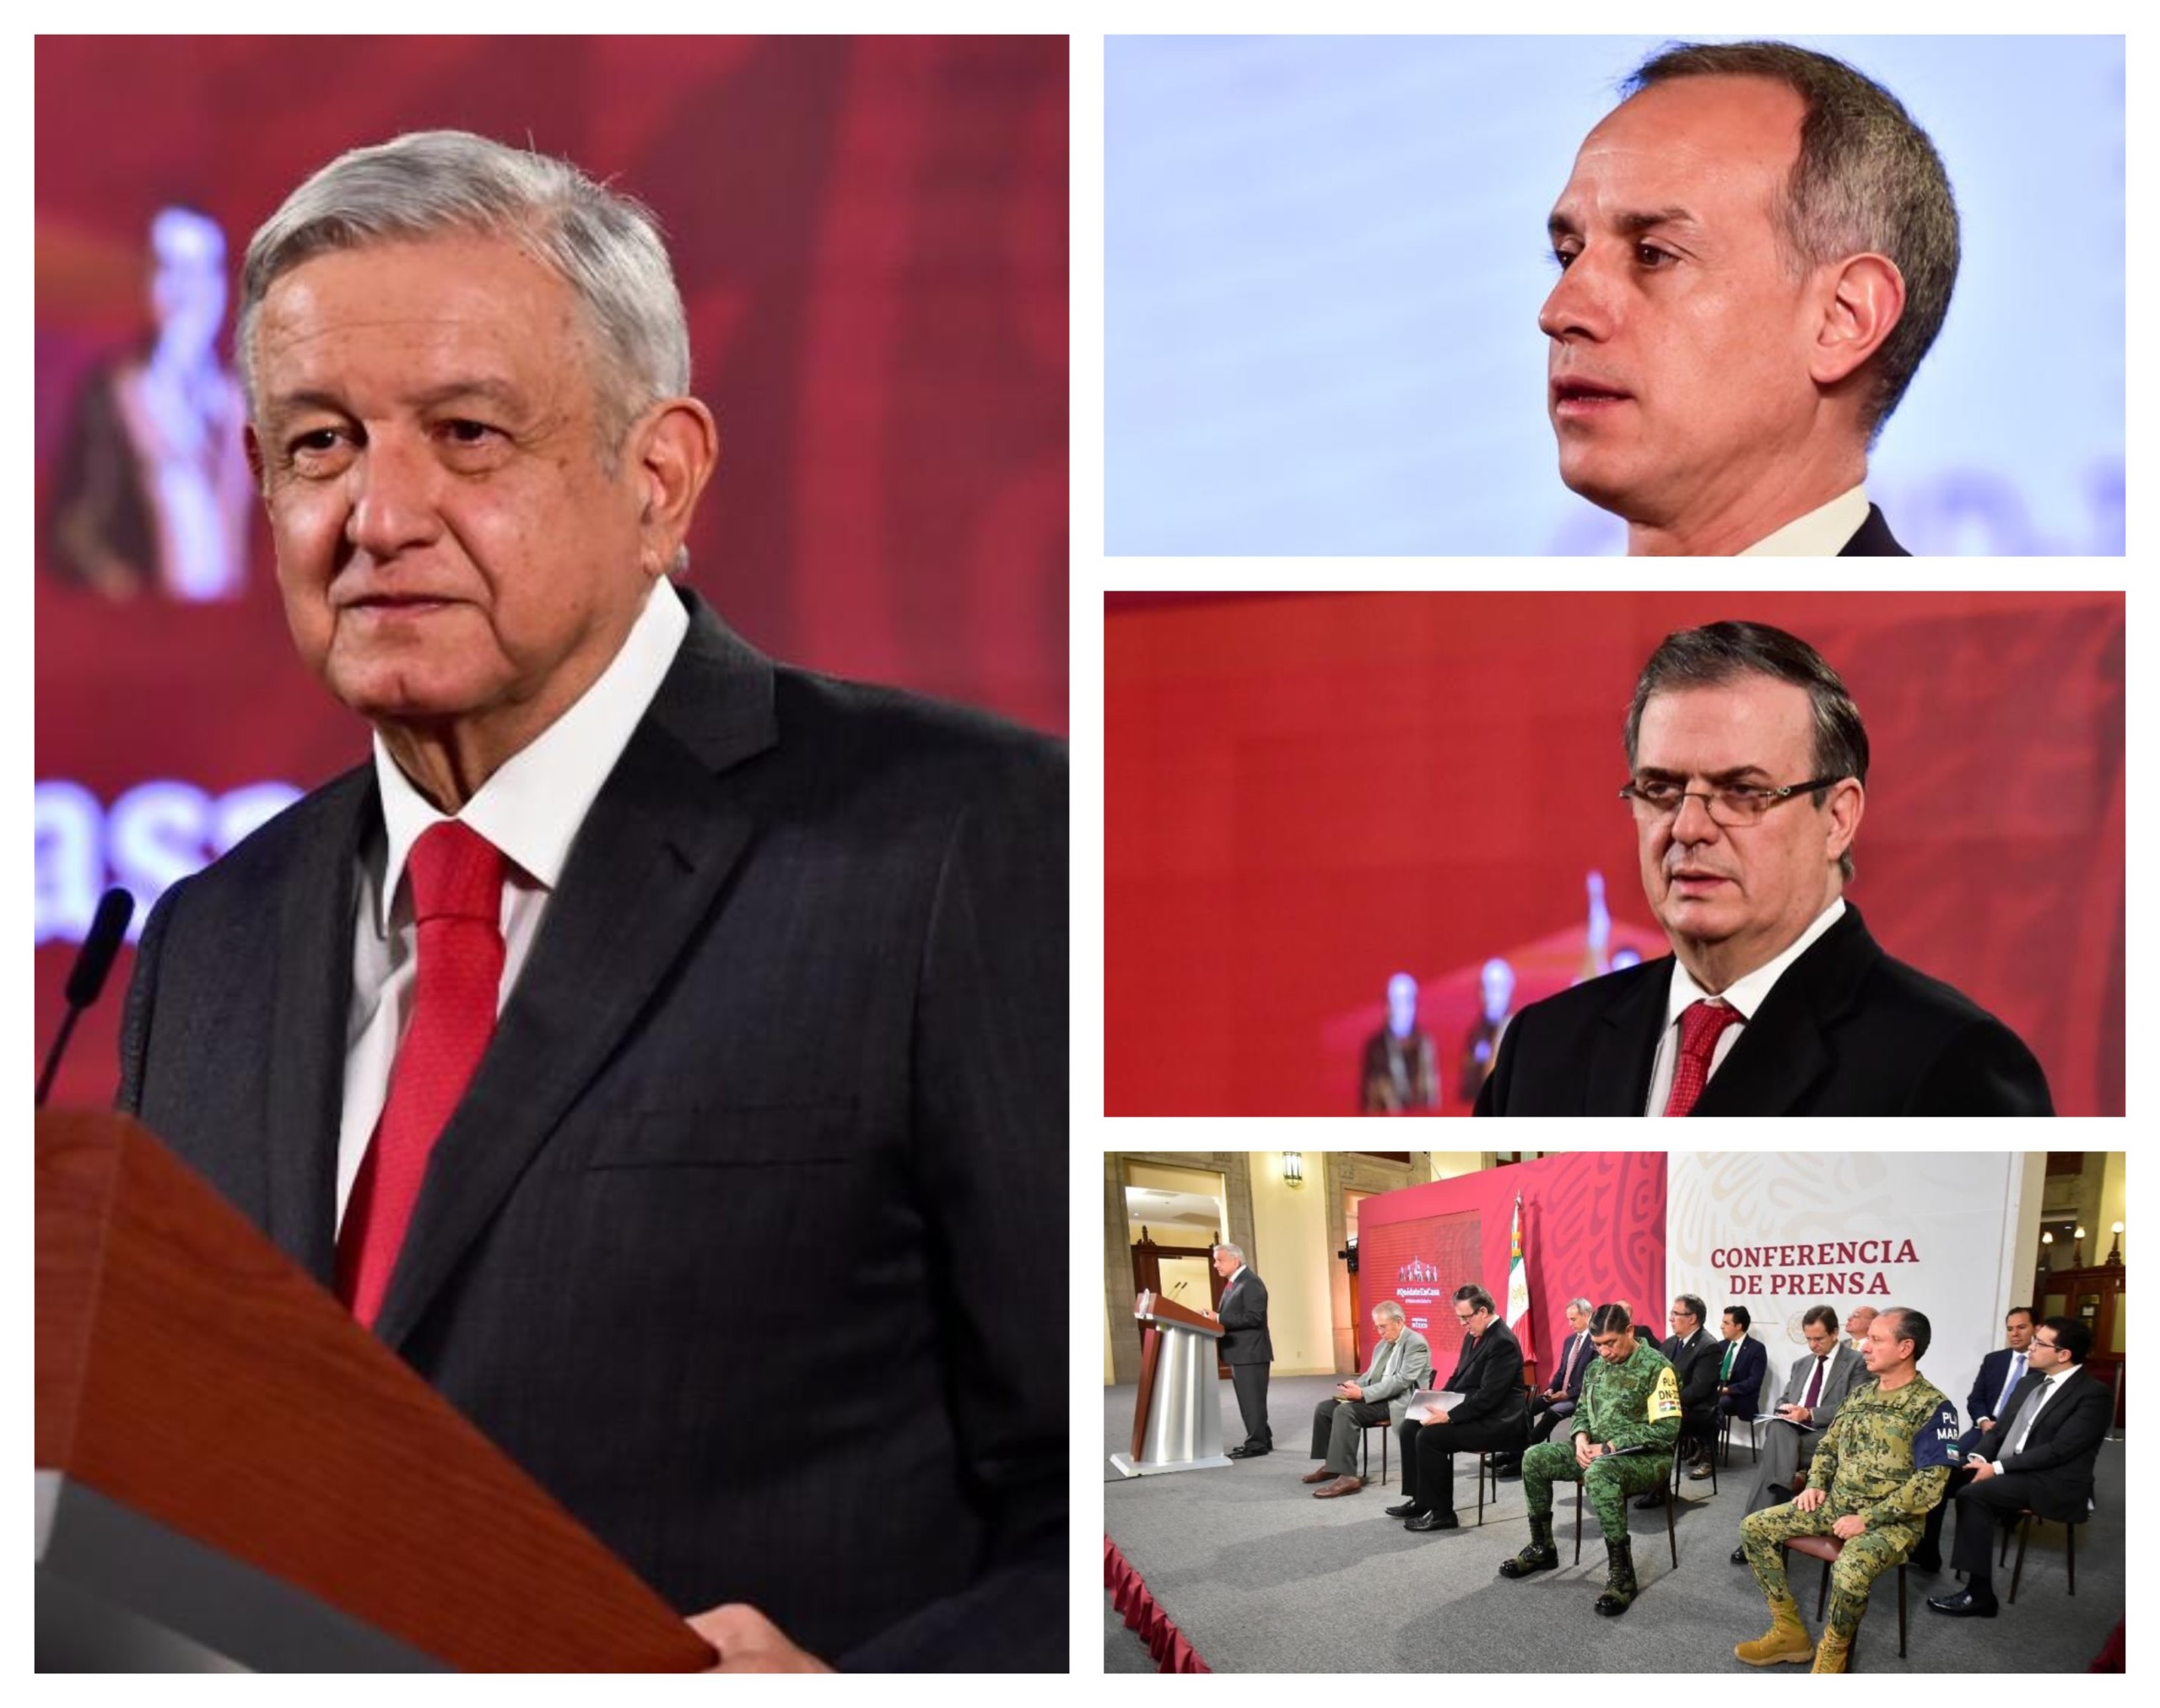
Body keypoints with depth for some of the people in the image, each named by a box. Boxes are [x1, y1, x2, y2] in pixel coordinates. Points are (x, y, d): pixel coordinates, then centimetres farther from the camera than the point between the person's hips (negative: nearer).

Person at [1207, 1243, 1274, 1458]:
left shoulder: (1251, 1283, -15)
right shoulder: (1232, 1283, 16)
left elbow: (1254, 1317, -23)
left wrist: (1219, 1319, -23)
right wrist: (1216, 1318, 4)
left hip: (1250, 1352, -10)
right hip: (1240, 1353, 10)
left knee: (1252, 1400, -6)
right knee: (1248, 1400, 14)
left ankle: (1256, 1444, -2)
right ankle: (1260, 1439, 22)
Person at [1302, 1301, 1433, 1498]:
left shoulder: (1416, 1344, -12)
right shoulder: (1382, 1344, 17)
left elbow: (1401, 1381, -21)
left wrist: (1364, 1393, -25)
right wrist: (1355, 1386, 0)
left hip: (1399, 1402, -10)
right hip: (1377, 1397, 10)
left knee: (1345, 1411, -29)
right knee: (1324, 1408, -1)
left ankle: (1347, 1476, -34)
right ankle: (1332, 1465, 9)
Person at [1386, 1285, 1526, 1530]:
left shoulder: (1503, 1342, -19)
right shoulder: (1473, 1335, 11)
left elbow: (1488, 1396, -25)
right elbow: (1458, 1379, 20)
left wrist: (1449, 1416, -26)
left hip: (1495, 1421, -10)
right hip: (1471, 1412, 10)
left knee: (1430, 1436, -25)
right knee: (1409, 1427, 2)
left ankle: (1441, 1513, -15)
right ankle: (1420, 1500, 8)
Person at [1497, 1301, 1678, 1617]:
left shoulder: (1656, 1367, -15)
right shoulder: (1597, 1367, 10)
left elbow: (1667, 1430, -21)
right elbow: (1582, 1410, 20)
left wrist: (1610, 1447, -21)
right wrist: (1581, 1439, -6)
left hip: (1645, 1458, -8)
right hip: (1600, 1452, 8)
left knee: (1599, 1473, -40)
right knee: (1535, 1458, -5)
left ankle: (1621, 1573, -34)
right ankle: (1542, 1548, 9)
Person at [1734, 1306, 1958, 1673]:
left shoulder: (1932, 1407, -15)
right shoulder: (1860, 1394, 10)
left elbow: (1930, 1483, -21)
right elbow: (1828, 1446, 22)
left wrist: (1868, 1519, -23)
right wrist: (1816, 1485, 2)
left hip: (1890, 1520, -8)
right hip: (1836, 1505, 8)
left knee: (1850, 1571, -37)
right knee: (1755, 1528, -2)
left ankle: (1831, 1655, -10)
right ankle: (1790, 1632, 4)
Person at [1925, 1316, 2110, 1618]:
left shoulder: (2094, 1394, -13)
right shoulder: (2030, 1383, 13)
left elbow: (2059, 1450, -20)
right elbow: (2002, 1430, 16)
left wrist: (1998, 1468, -20)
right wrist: (1980, 1458, -5)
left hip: (2052, 1484, -8)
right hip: (2007, 1469, 8)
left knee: (1973, 1494, -29)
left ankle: (1979, 1594, -26)